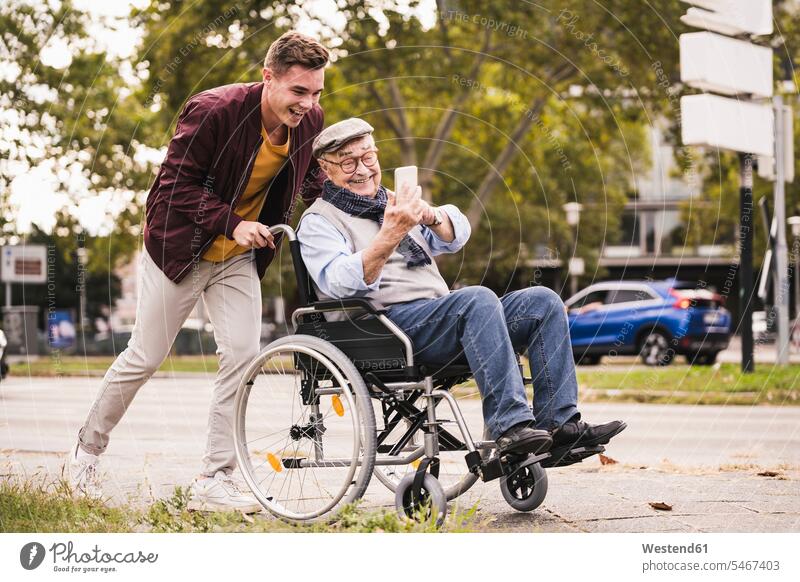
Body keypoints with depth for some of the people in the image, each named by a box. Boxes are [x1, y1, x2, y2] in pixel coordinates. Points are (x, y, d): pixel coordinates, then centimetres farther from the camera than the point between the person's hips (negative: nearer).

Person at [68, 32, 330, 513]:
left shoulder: (310, 122, -9)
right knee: (145, 359, 5)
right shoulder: (214, 111, -27)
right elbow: (179, 183, -22)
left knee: (243, 354, -11)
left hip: (239, 258, 4)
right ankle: (87, 451, 26)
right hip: (181, 249, -4)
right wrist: (232, 223, -33)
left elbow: (313, 176, 11)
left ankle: (215, 481, -5)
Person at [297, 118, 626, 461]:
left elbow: (456, 235, 11)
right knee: (479, 299, -33)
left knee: (543, 302, -9)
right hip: (391, 321, -7)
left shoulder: (393, 203, 28)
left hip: (440, 316, 8)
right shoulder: (319, 222, 5)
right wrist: (391, 235, -29)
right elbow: (342, 283, -16)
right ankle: (510, 426, -41)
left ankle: (559, 423, -18)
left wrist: (432, 217, -12)